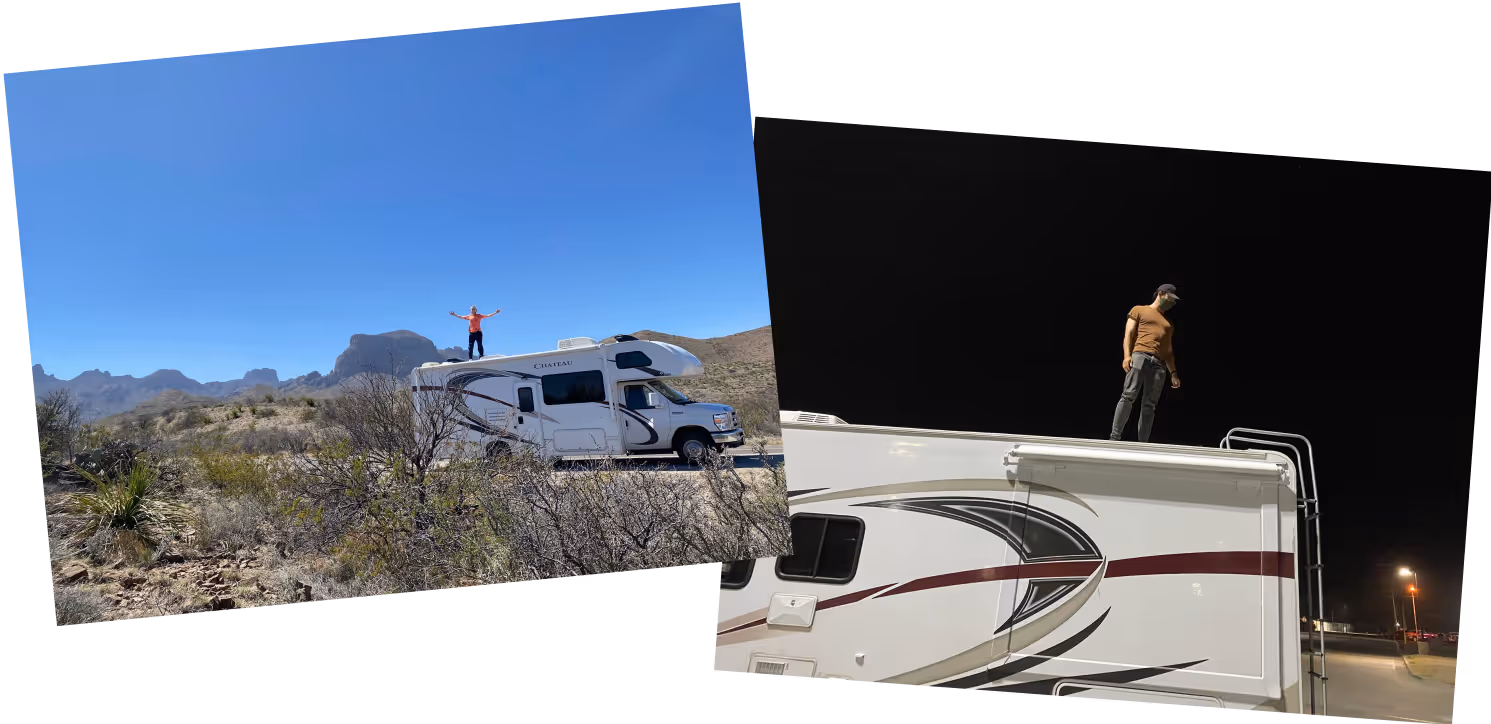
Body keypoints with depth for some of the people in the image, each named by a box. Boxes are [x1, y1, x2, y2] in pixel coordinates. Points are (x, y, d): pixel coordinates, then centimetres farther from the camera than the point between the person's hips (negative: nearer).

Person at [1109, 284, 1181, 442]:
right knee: (1129, 396, -18)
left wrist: (1173, 373, 16)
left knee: (1149, 405, -5)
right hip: (1140, 356, -4)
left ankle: (1143, 444, -9)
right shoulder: (1139, 310, 16)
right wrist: (1127, 355, -12)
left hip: (1159, 364, 5)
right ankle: (1114, 437, -21)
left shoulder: (1169, 323, 30)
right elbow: (1128, 334, 5)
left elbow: (1168, 350, 28)